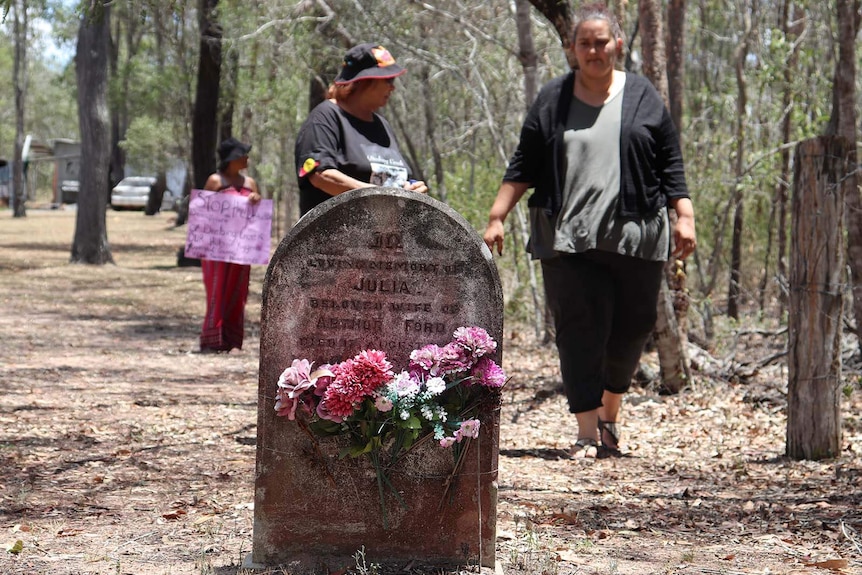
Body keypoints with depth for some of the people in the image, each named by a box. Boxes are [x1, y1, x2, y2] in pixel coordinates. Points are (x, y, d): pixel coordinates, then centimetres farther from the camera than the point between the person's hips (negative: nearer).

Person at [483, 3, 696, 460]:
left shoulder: (643, 98, 10)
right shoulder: (552, 100, 10)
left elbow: (670, 164, 10)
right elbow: (523, 165, 10)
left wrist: (685, 217, 0)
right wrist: (496, 218, 2)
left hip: (635, 234, 1)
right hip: (568, 236, 0)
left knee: (631, 327, 2)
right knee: (579, 328, -8)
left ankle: (609, 414, 25)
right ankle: (587, 432, -6)